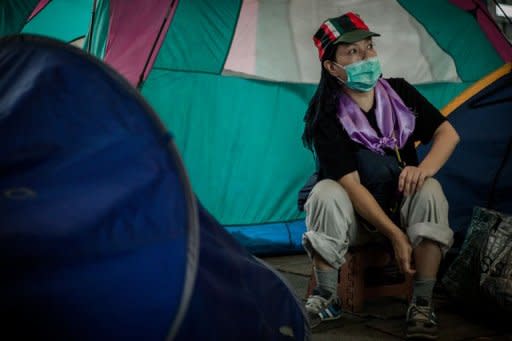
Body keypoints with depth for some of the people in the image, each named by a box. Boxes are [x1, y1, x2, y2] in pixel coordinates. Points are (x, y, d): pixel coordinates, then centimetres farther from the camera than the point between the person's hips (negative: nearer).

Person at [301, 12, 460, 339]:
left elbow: (448, 133, -5)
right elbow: (352, 186, -24)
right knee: (326, 193, -32)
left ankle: (422, 304, -26)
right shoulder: (329, 119, -18)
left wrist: (424, 169, -27)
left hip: (404, 205, 3)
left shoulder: (399, 92, -6)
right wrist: (397, 236, -31)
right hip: (358, 217, -2)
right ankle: (326, 298, -22)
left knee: (430, 190, -29)